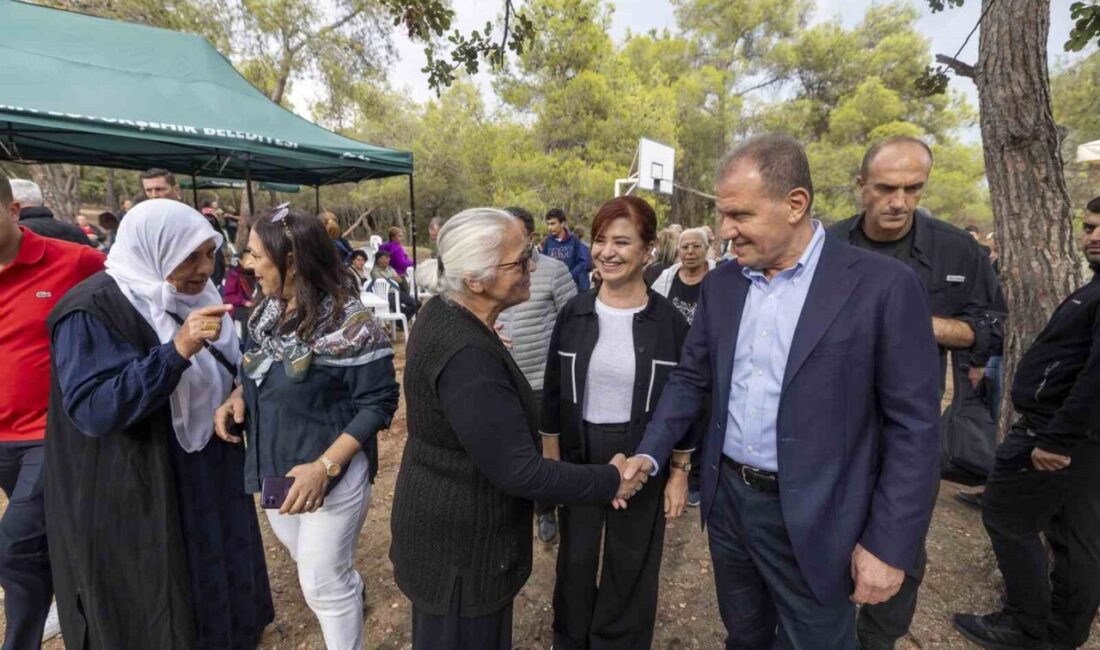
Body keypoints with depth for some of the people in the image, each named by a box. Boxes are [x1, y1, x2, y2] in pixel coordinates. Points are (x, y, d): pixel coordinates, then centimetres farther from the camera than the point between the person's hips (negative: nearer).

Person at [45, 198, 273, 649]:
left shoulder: (194, 296, 4)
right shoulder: (93, 311, -18)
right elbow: (92, 408, -27)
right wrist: (177, 350, -35)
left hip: (209, 480, 7)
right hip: (133, 502, -6)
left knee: (215, 590, 21)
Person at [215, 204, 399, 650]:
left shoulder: (348, 324, -25)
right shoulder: (268, 311, -1)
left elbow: (378, 403, -22)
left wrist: (324, 466, -29)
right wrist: (237, 396, -8)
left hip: (331, 473, -8)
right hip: (277, 464, 8)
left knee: (322, 584, 7)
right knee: (303, 554, 29)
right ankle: (350, 588, 59)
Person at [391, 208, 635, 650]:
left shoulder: (445, 314, -4)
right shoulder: (467, 357, -35)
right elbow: (518, 471, -31)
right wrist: (611, 480, -21)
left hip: (448, 521, 9)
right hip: (460, 543, -8)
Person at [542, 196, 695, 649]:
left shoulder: (669, 322, -10)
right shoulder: (574, 313, -5)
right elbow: (553, 395, 1)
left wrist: (680, 472, -2)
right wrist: (550, 460, 3)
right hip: (579, 457, 2)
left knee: (631, 570, 18)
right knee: (575, 561, 20)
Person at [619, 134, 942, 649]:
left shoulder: (883, 286, -14)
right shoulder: (720, 283, 1)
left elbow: (913, 425, -12)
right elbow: (691, 378, 6)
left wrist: (889, 545, -12)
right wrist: (650, 454, -3)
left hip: (813, 519, -4)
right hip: (727, 499, 4)